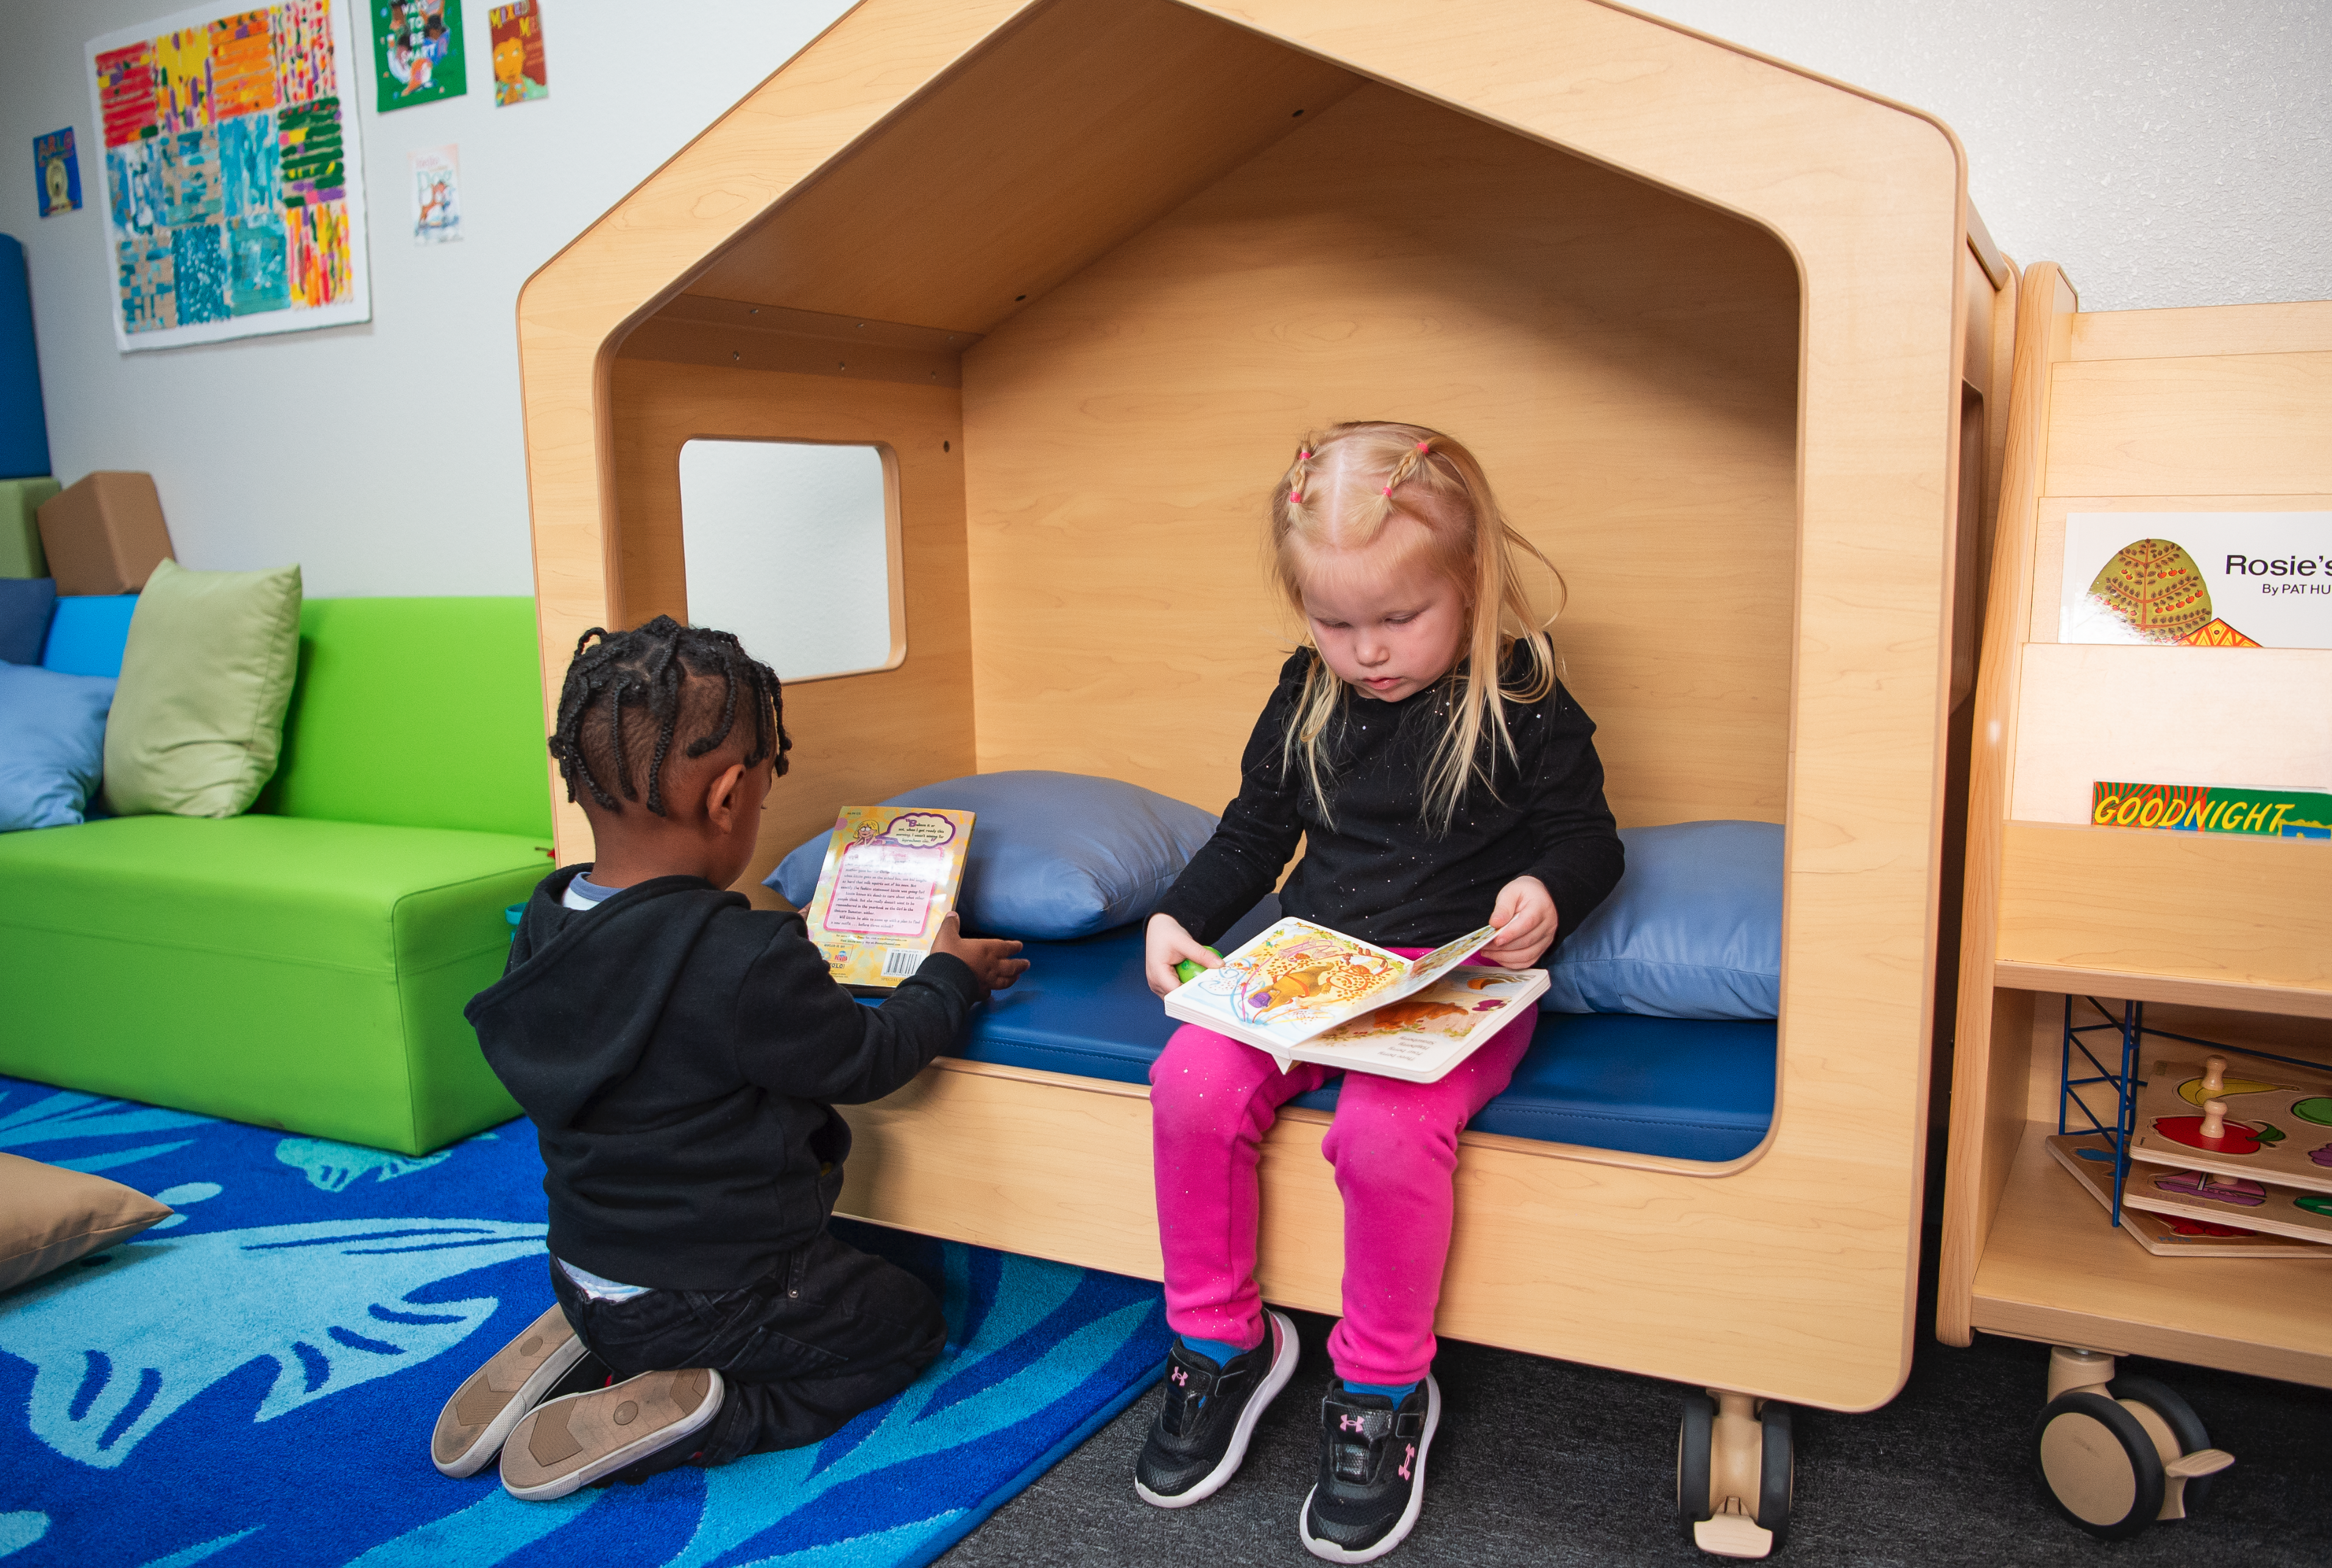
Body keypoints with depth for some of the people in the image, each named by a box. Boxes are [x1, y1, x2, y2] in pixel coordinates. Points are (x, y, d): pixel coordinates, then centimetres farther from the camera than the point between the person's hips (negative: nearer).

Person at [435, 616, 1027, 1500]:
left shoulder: (544, 929, -8)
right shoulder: (750, 964, -31)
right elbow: (865, 1062, -16)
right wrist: (950, 979, 1)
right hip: (715, 1292, -7)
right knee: (907, 1322, 15)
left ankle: (578, 1350, 11)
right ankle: (680, 1418, -4)